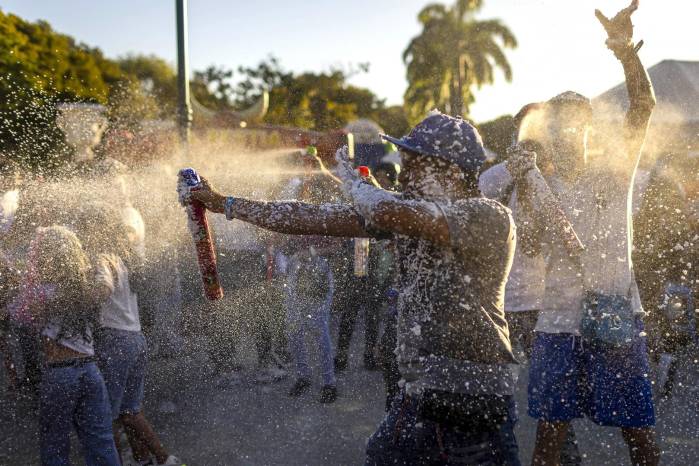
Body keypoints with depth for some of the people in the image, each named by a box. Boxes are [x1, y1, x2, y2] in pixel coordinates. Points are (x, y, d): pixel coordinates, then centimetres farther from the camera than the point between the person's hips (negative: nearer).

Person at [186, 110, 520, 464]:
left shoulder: (489, 216, -14)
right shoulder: (410, 212, 9)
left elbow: (386, 213, -26)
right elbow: (314, 219, 10)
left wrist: (351, 177, -5)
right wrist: (226, 204, 11)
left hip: (471, 398, -7)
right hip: (419, 392, 7)